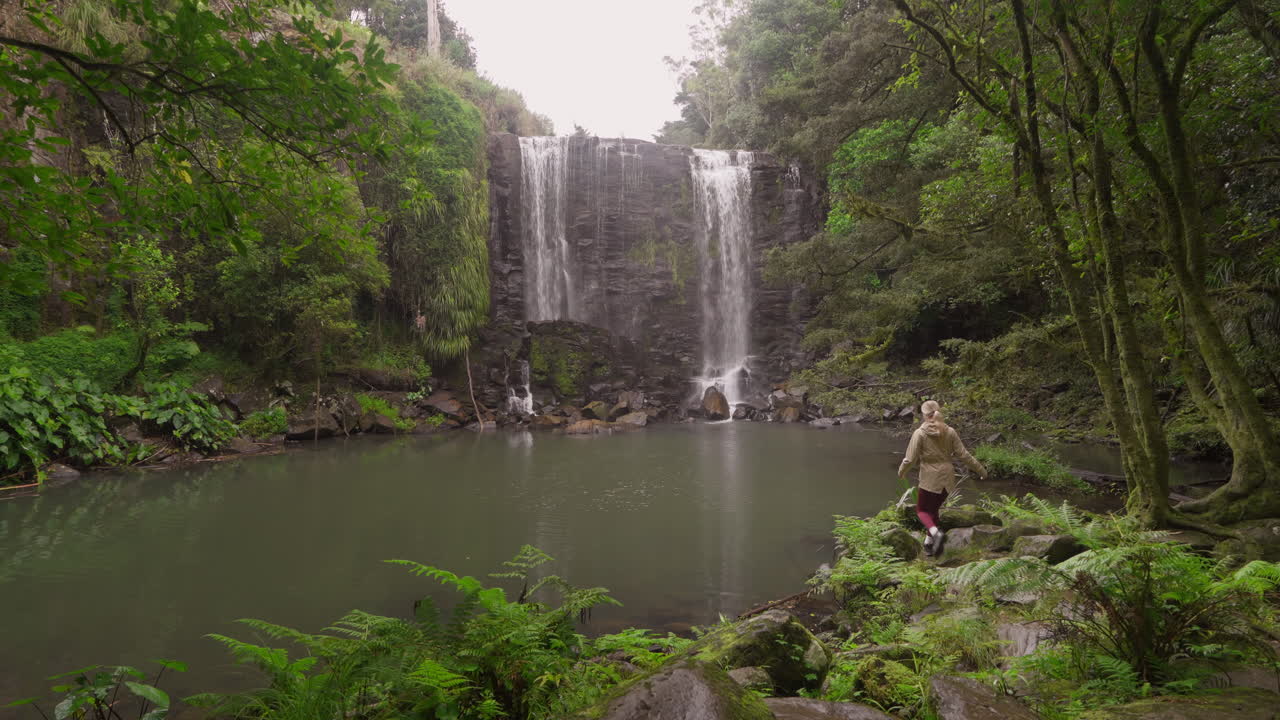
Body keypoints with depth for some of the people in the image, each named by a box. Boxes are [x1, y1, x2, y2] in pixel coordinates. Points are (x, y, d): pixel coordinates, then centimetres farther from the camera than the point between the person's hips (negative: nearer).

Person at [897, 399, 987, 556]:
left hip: (929, 480, -5)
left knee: (922, 510, 11)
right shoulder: (950, 432, -2)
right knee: (933, 509, 21)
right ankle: (929, 543, 24)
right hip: (947, 479, 5)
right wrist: (980, 469, 11)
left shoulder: (920, 433, -12)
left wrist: (901, 471, 8)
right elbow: (963, 455, 0)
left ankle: (935, 533, -16)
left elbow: (910, 459, -12)